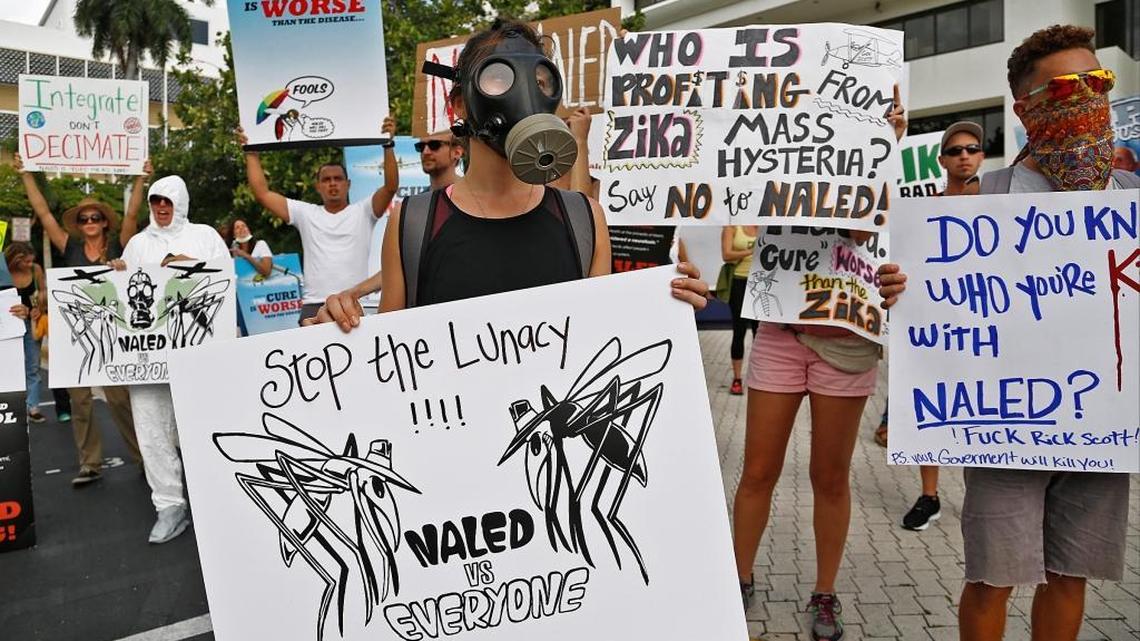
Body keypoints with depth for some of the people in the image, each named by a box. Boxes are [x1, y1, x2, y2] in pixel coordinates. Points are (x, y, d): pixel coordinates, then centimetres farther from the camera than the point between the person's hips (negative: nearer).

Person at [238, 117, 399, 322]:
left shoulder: (363, 212, 8)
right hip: (314, 306, 2)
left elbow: (391, 186, -5)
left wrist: (388, 145, -13)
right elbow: (262, 193, 13)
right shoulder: (305, 213, 14)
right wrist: (251, 153, 13)